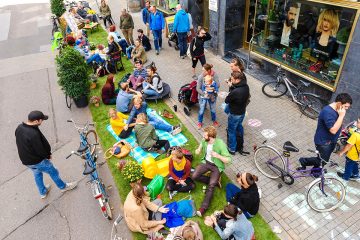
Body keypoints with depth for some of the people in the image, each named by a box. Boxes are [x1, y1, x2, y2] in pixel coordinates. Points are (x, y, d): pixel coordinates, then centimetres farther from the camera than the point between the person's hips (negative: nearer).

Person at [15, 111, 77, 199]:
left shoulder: (19, 127, -8)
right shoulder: (33, 134, -36)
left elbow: (21, 143, 6)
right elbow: (40, 150, -26)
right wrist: (48, 155, -5)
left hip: (25, 160, 8)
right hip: (37, 161, -8)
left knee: (37, 175, 29)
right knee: (53, 172, 15)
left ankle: (43, 193, 50)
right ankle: (63, 186, 37)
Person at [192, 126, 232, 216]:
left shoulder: (220, 144, -25)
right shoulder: (204, 141, -10)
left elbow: (228, 160, -22)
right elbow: (198, 151, 6)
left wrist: (218, 156, -37)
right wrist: (198, 151, -18)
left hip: (216, 166, -5)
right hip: (206, 162, 5)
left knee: (211, 186, -19)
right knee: (194, 176, -12)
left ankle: (203, 208, -16)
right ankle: (214, 181, 3)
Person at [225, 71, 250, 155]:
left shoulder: (235, 92, -35)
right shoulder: (246, 86, -10)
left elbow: (227, 101, -21)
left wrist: (231, 87, -13)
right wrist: (232, 86, -9)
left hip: (234, 114, -8)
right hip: (242, 112, 8)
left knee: (231, 131, 13)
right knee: (239, 127, 28)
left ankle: (232, 149, 30)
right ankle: (240, 145, 48)